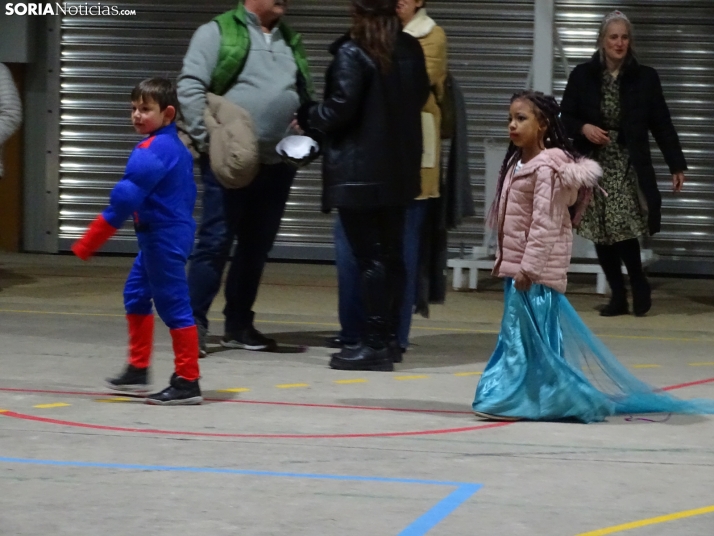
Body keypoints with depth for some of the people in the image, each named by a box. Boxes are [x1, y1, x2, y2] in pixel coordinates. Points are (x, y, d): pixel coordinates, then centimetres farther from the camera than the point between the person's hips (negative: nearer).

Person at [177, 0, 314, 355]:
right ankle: (193, 324, -2)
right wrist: (208, 138, -14)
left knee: (257, 246, 10)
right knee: (216, 242, -7)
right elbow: (190, 89, -9)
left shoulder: (291, 41, 17)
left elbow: (307, 96, 23)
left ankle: (238, 326, 18)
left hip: (277, 163, 6)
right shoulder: (218, 32, -2)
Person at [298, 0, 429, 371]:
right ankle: (386, 337, 18)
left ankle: (374, 344, -3)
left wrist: (306, 117, -1)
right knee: (391, 254, 13)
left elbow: (340, 108, -18)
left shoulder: (353, 53, -14)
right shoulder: (410, 50, 7)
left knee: (369, 257, -4)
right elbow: (420, 97, 18)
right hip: (399, 169, 7)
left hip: (359, 172, -7)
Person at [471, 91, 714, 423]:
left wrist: (529, 267, -22)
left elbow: (544, 222, -21)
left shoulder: (546, 167, -16)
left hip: (538, 269, -10)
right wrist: (504, 259, 21)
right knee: (515, 333, 11)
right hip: (517, 264, 10)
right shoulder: (517, 163, 14)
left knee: (534, 331, -6)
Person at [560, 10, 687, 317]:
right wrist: (583, 129, -14)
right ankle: (619, 296, 15)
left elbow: (662, 125, 2)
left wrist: (676, 166, 0)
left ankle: (639, 286, 7)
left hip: (628, 166, -2)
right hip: (595, 166, 2)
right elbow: (565, 118, 8)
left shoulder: (645, 78, 0)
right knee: (601, 232, 2)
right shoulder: (582, 76, 2)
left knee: (623, 226, -15)